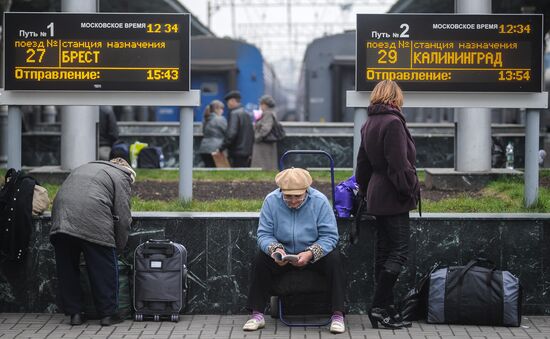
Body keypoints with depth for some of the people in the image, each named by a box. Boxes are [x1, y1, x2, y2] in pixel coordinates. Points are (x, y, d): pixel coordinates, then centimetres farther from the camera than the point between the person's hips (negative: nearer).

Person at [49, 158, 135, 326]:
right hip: (94, 223, -5)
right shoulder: (121, 177, 14)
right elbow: (123, 216, 5)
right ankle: (107, 314, 11)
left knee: (67, 269, 15)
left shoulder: (84, 167, 34)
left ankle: (74, 313, 17)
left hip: (61, 218, 5)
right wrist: (119, 246, 15)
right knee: (104, 270, 7)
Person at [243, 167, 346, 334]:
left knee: (333, 259, -30)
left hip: (315, 254, -1)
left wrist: (310, 254, -31)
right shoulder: (271, 200, -11)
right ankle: (257, 314, -18)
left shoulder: (320, 201, -16)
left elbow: (330, 236, -16)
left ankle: (338, 315, -27)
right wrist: (275, 249, -31)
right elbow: (264, 234, -9)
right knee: (260, 259, -24)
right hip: (283, 255, 2)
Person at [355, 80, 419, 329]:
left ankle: (384, 309, 12)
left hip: (377, 196, 10)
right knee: (399, 252, -7)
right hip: (393, 198, -9)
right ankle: (379, 308, -9)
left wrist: (364, 191, 25)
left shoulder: (368, 125, 14)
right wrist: (409, 191, -12)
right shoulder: (393, 123, -14)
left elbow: (363, 164, 20)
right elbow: (399, 165, -19)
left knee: (384, 252, 10)